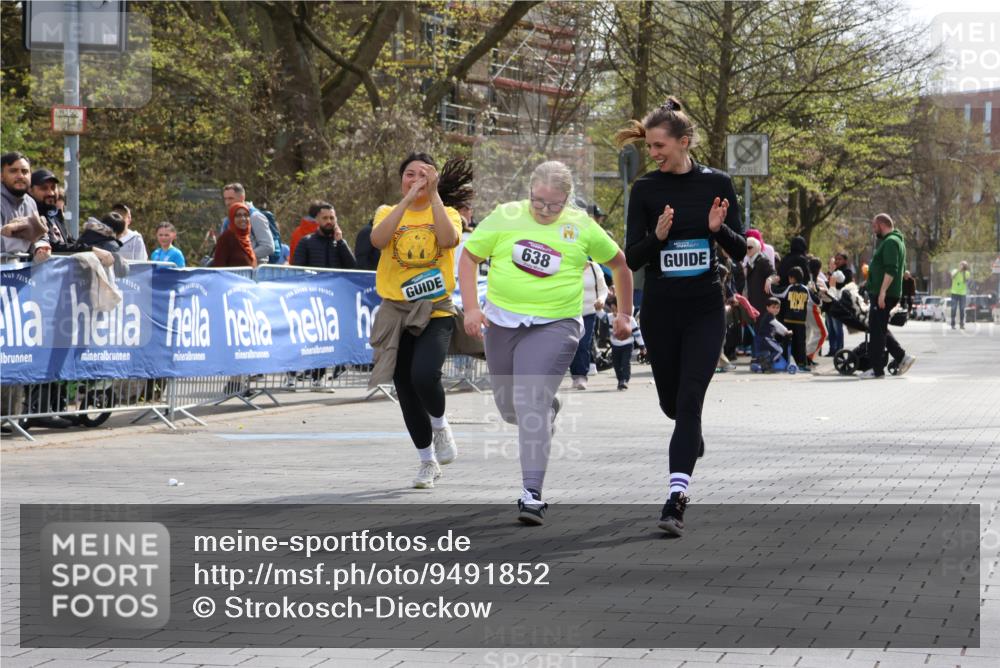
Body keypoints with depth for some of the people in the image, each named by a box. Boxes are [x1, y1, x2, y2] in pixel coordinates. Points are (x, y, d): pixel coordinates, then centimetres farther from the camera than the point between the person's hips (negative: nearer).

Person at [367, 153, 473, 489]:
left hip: (436, 312, -2)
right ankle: (428, 460, 26)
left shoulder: (446, 212, 4)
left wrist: (434, 194, -19)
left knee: (424, 375, -26)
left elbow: (448, 239, -20)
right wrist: (408, 198, -20)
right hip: (396, 311, 2)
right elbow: (378, 239, -17)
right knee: (406, 392, 7)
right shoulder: (388, 213, 6)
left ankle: (439, 425, 7)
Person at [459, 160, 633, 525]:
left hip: (554, 326, -3)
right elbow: (469, 257, 5)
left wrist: (624, 314, 15)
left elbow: (619, 264, 14)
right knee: (509, 409, 12)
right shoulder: (505, 216, 0)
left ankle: (532, 493, -16)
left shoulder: (581, 226, 0)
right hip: (501, 323, 3)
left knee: (531, 404, -18)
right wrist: (471, 307, -6)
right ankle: (548, 406, 49)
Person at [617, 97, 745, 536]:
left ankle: (676, 500, -19)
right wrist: (657, 236, -22)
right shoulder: (645, 190, -2)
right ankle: (693, 439, 52)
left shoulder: (716, 184, -2)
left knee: (689, 400, -14)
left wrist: (719, 228, -18)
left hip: (705, 309, -2)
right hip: (660, 310, 2)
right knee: (671, 401, 15)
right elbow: (631, 259, -3)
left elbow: (740, 252, 2)